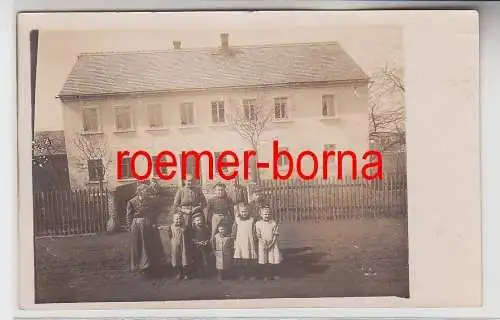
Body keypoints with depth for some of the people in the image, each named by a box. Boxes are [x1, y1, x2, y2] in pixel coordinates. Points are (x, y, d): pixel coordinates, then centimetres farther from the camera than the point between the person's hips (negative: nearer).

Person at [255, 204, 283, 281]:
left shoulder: (274, 223, 0)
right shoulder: (258, 223, -1)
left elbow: (275, 235, -1)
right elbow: (258, 236, -1)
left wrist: (271, 243, -11)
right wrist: (263, 243, -13)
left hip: (273, 244, 1)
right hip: (262, 245, -1)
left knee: (274, 260, 1)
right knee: (263, 261, 1)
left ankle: (273, 274, 17)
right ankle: (266, 275, 12)